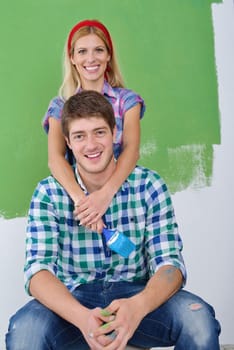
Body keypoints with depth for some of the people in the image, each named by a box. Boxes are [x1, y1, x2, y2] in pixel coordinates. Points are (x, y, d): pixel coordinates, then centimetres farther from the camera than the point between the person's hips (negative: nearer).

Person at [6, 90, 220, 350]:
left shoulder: (148, 185, -4)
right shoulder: (49, 193, -4)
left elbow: (170, 263, -9)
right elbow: (38, 268, -14)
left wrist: (138, 306, -33)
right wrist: (83, 318, -35)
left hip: (136, 293, 1)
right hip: (72, 300, 0)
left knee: (198, 318, -28)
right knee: (25, 329, -32)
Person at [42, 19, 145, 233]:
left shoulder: (127, 100, 5)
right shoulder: (60, 106, 6)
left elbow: (132, 150, -10)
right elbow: (55, 158, -8)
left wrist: (106, 193, -28)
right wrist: (80, 198, -27)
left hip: (119, 191, 0)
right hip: (75, 190, 0)